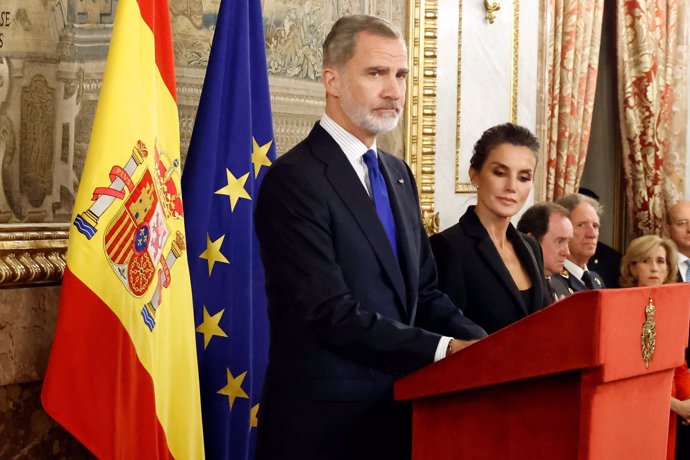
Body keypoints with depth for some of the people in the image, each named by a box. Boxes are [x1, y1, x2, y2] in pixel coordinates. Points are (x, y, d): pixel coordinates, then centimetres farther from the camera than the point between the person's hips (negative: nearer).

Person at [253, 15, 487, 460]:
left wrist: (484, 346, -5)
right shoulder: (294, 179, -14)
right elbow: (331, 314, -21)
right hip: (325, 421, -7)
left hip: (397, 410, 7)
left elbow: (423, 292, 12)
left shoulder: (399, 174, 12)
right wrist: (445, 349, -24)